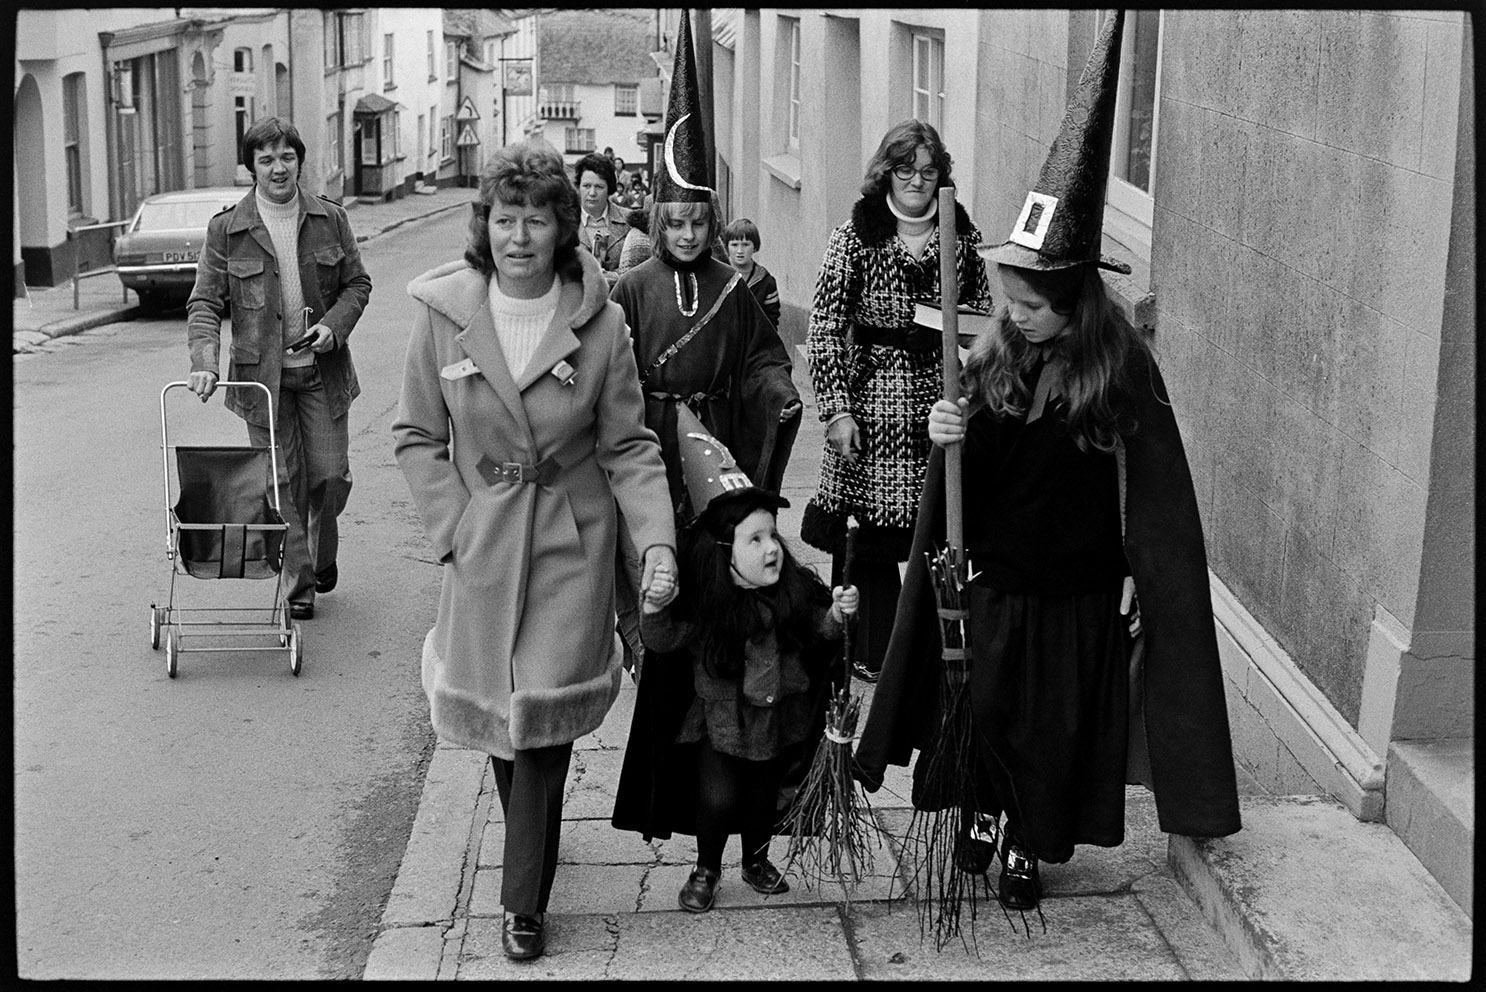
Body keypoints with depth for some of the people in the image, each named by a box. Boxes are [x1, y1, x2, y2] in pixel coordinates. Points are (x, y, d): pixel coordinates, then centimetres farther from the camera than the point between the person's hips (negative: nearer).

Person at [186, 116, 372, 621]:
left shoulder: (330, 219, 3)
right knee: (283, 483, 1)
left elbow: (357, 283, 10)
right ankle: (297, 583, 12)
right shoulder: (226, 229, -3)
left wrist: (333, 324, -9)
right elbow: (205, 302, -4)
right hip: (262, 373, -1)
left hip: (322, 371, 2)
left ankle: (323, 555, 32)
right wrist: (205, 362, -19)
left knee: (331, 475, 3)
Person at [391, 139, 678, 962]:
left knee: (544, 714, -4)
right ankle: (531, 846, 41)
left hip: (571, 547, -2)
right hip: (482, 546, 2)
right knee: (495, 706, 13)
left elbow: (629, 446, -5)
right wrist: (453, 527, -9)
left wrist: (657, 542, -16)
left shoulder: (599, 321, -10)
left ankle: (524, 903, 10)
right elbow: (417, 437, 0)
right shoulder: (442, 313, -8)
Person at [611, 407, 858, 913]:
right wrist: (655, 611, -36)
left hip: (779, 718, 3)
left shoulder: (794, 587, -10)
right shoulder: (705, 599, -20)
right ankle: (706, 869, 24)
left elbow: (817, 632, 1)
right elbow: (666, 641, -17)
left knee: (765, 795, 17)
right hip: (721, 720, -3)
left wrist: (837, 614, -19)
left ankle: (756, 860, 44)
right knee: (717, 796, -2)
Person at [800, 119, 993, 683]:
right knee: (868, 536, 2)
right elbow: (823, 330, -3)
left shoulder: (962, 238, 8)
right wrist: (838, 409, -9)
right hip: (870, 401, -2)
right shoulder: (855, 236, -1)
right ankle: (872, 653, 17)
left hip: (942, 400, 2)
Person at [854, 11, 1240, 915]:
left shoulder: (1122, 366, -13)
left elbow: (1151, 482, -8)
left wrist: (1140, 576, -9)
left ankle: (1031, 847, 31)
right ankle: (981, 814, 37)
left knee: (1058, 724, 11)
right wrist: (949, 439, -20)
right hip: (991, 578, 3)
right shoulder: (993, 356, -4)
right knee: (982, 710, 13)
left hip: (1078, 592, -2)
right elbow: (969, 476, 1)